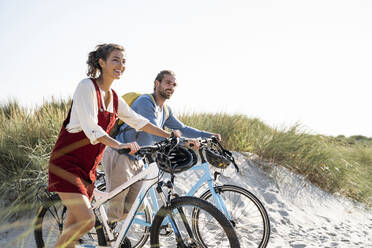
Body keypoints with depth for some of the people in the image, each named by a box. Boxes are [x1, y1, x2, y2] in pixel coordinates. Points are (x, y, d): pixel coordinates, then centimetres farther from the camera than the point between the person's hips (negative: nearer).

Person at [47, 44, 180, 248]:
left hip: (88, 167, 7)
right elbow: (90, 127, -24)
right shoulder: (87, 86, -12)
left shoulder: (115, 99, 10)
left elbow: (139, 122, 18)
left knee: (74, 225, 9)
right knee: (87, 220, -18)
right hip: (67, 162, -7)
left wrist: (169, 136, 11)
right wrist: (119, 145, -36)